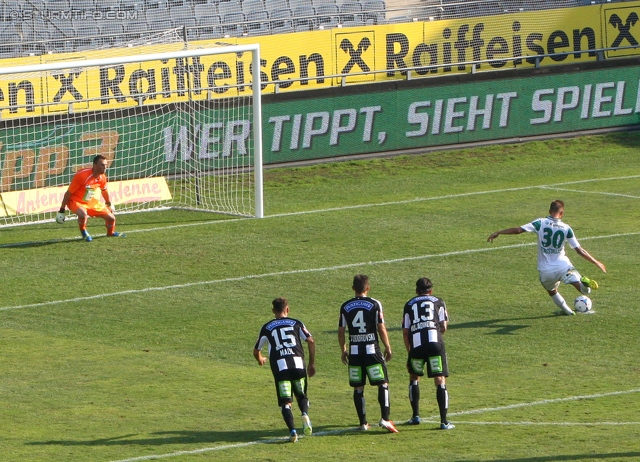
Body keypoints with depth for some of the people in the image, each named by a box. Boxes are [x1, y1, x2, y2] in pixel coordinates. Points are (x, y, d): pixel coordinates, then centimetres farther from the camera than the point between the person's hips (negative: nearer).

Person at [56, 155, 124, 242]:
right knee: (83, 214, -39)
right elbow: (68, 193, -22)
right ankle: (83, 232, -7)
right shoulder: (82, 175, -29)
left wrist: (109, 204, 31)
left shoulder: (102, 177, -8)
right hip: (76, 201, -6)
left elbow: (104, 191, 16)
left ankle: (110, 233, 39)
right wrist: (61, 211, -18)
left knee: (111, 218, 4)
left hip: (92, 202, 6)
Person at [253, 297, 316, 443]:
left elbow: (256, 350, 23)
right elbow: (311, 342, 6)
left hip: (280, 367, -1)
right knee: (301, 395, 19)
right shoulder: (296, 323, 16)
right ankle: (305, 414, -14)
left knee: (285, 402, 4)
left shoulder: (267, 327, 16)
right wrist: (312, 364, 16)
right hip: (298, 363, 1)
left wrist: (260, 360, 47)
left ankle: (292, 431, -16)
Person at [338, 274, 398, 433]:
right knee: (383, 384, 1)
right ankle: (385, 418, -13)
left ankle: (363, 423, 9)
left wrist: (343, 350, 19)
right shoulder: (374, 304, -4)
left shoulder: (345, 307, 3)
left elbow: (341, 332, 7)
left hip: (354, 352, 2)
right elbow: (381, 328, -5)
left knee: (358, 388, 8)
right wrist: (388, 348, 5)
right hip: (372, 350, -2)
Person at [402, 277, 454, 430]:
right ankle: (444, 421, -5)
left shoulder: (409, 305, 20)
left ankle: (416, 416, 24)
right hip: (435, 343, -1)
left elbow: (405, 332, 15)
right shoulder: (438, 302, 17)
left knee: (414, 377, 24)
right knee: (440, 380, 0)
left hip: (416, 344, 2)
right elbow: (443, 327, 10)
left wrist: (409, 352, 23)